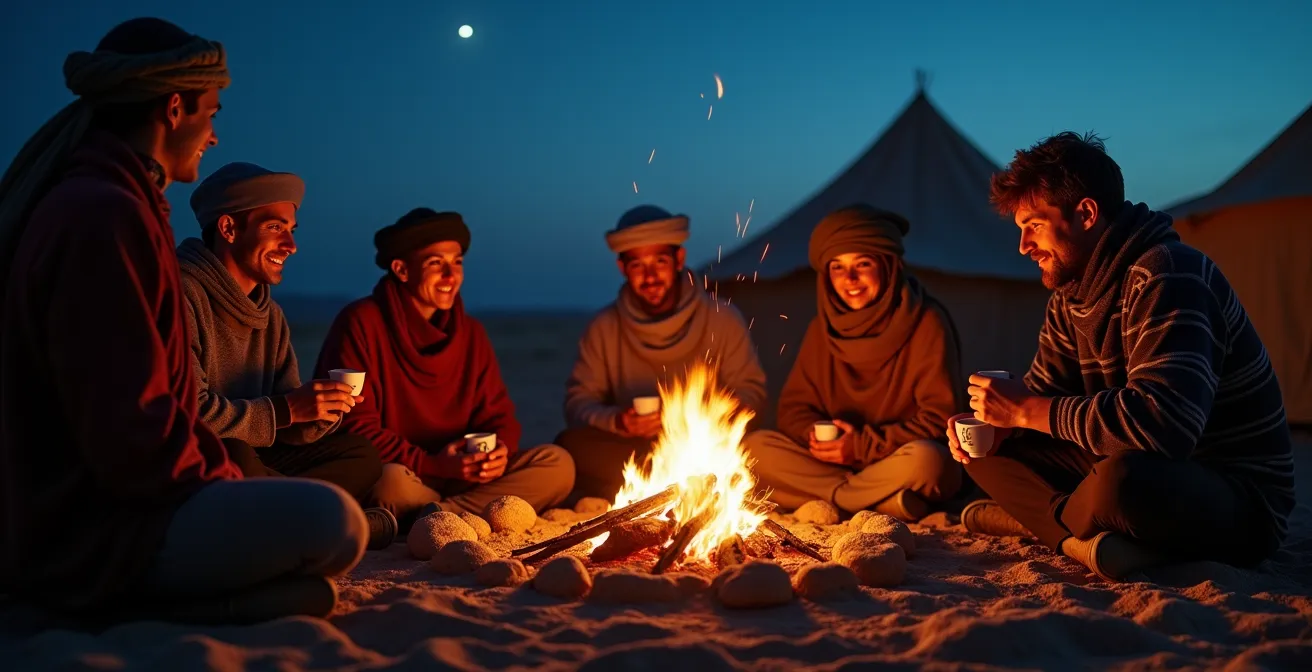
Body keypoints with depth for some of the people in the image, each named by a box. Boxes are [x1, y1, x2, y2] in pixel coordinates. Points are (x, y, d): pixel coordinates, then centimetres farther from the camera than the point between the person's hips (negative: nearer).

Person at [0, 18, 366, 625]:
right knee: (334, 524, -25)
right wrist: (223, 479, -7)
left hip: (68, 508, 11)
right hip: (86, 532, -11)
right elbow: (129, 433, -24)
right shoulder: (105, 215, -19)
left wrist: (219, 472, 8)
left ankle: (134, 593, 4)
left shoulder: (83, 202, 15)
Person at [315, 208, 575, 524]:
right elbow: (354, 426, -13)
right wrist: (430, 465, -22)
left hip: (461, 474, 6)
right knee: (394, 480, -40)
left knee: (558, 465, -14)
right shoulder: (361, 323, -7)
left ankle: (437, 514, -23)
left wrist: (500, 451, -14)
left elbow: (498, 417, 11)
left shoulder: (471, 333, 10)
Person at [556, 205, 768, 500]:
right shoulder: (604, 328, 4)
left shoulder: (723, 320, 1)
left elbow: (751, 394, 1)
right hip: (627, 454, 1)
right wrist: (616, 422, -20)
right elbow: (578, 403, 2)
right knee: (570, 444, -29)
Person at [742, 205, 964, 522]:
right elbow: (794, 405, 6)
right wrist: (814, 433, -17)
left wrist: (865, 445, -18)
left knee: (922, 459, -38)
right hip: (836, 460, 5)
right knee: (756, 447, -16)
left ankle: (827, 501, -16)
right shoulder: (823, 329, 4)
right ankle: (886, 502, -21)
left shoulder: (926, 323, -10)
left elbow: (941, 416, -13)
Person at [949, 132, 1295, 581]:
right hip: (1140, 472, 9)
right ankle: (1088, 537, -15)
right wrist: (992, 427, -11)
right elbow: (1045, 391, 12)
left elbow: (1162, 423, -35)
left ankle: (1043, 519, -11)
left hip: (1238, 498, -9)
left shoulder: (1166, 275, -21)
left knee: (1122, 481, -40)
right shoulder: (1071, 294, 7)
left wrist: (1028, 409, -26)